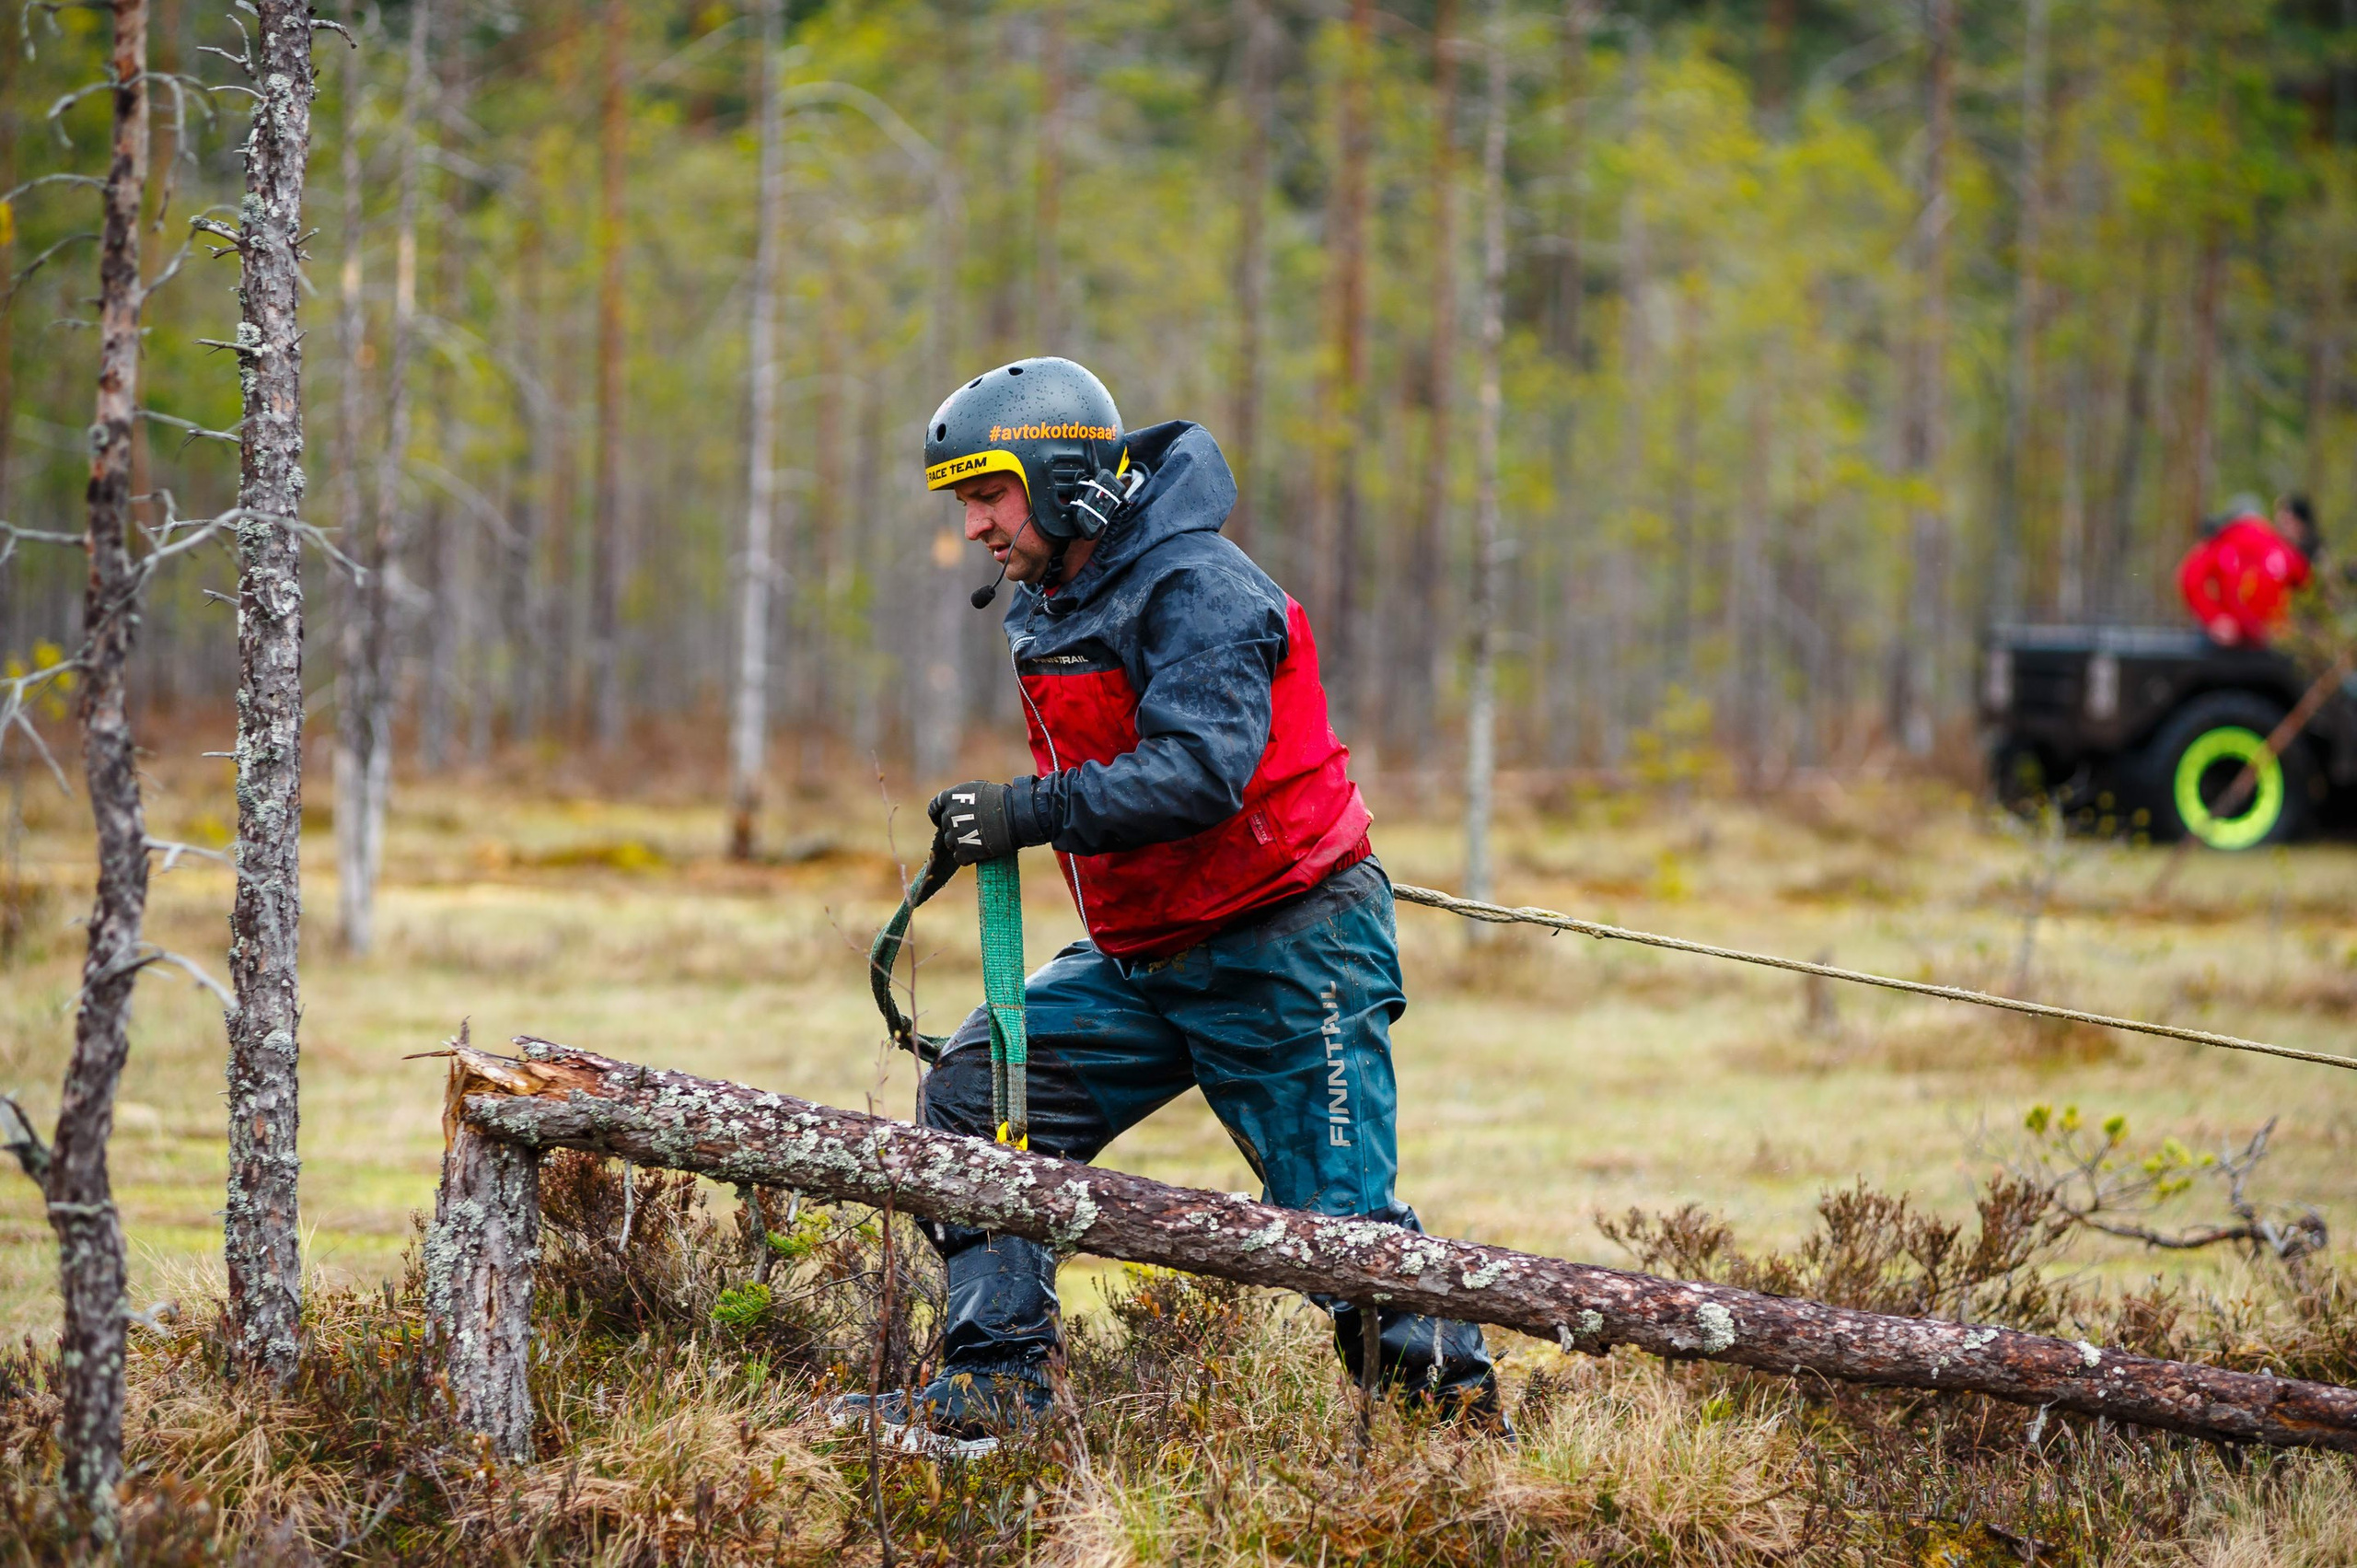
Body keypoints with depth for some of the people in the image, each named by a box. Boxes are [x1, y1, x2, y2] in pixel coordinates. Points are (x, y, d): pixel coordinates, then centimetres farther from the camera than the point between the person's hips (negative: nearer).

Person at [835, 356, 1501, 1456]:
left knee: (1337, 1221, -8)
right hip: (1143, 959, 9)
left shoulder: (1196, 592, -20)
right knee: (975, 1094, -2)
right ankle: (994, 1387, -1)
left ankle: (1458, 1394, 12)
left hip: (1280, 960, -9)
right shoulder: (1050, 605, 10)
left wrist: (1030, 812, -37)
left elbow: (1199, 771, -33)